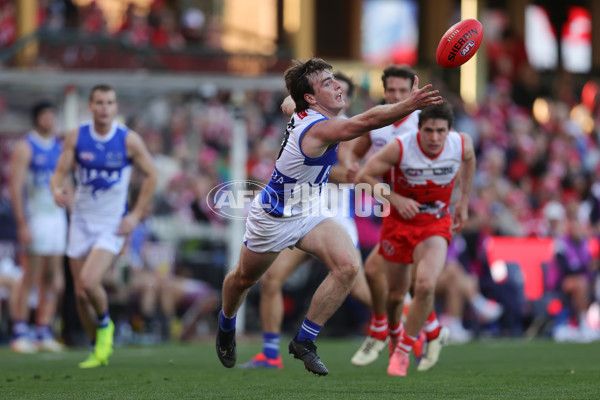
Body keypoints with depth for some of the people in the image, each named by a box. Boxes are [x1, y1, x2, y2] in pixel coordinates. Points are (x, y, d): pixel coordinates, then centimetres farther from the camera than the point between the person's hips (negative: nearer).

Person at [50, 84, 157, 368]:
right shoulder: (76, 137, -4)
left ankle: (105, 324, 8)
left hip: (113, 225, -3)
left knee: (89, 281, -23)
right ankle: (99, 350, 24)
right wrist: (57, 190, -29)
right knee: (81, 294, 4)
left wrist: (136, 215, -3)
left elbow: (151, 175, 2)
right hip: (81, 222, 3)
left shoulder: (129, 140, -8)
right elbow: (59, 172, -5)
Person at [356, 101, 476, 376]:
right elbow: (364, 176, -13)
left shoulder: (461, 145, -15)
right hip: (399, 222, 0)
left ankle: (403, 351, -6)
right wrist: (396, 199, -22)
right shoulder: (400, 148, -23)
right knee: (397, 292, 11)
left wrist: (464, 200, 14)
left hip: (435, 224, 0)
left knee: (425, 285, -24)